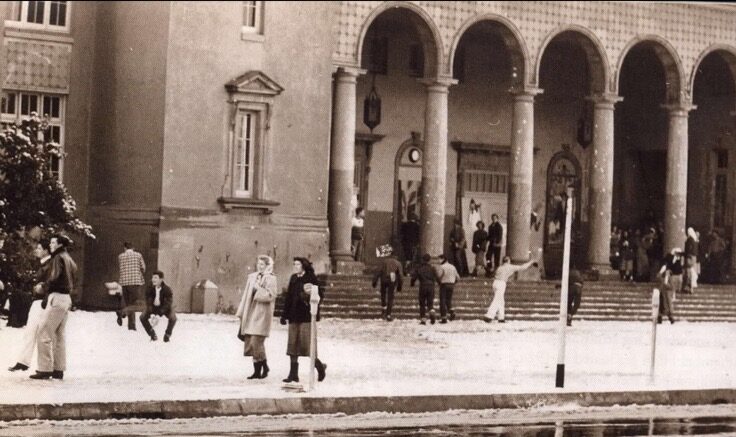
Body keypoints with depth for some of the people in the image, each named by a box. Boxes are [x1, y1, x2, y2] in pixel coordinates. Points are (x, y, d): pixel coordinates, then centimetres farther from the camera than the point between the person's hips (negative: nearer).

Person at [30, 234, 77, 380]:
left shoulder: (58, 258, -11)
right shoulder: (69, 260, 18)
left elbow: (54, 279, -22)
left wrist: (42, 287, -5)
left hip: (57, 297, -10)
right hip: (67, 298, 10)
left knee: (44, 333, -7)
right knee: (59, 335, 12)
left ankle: (45, 369, -9)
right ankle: (59, 369, 13)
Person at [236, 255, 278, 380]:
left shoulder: (270, 278, -3)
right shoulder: (252, 277, 15)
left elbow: (270, 295, -14)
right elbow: (246, 296, 16)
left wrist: (258, 288, -15)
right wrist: (242, 313, 14)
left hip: (262, 314, -6)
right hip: (250, 313, 6)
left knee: (256, 341, -14)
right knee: (250, 342, 4)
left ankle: (264, 366, 5)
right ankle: (257, 371, 10)